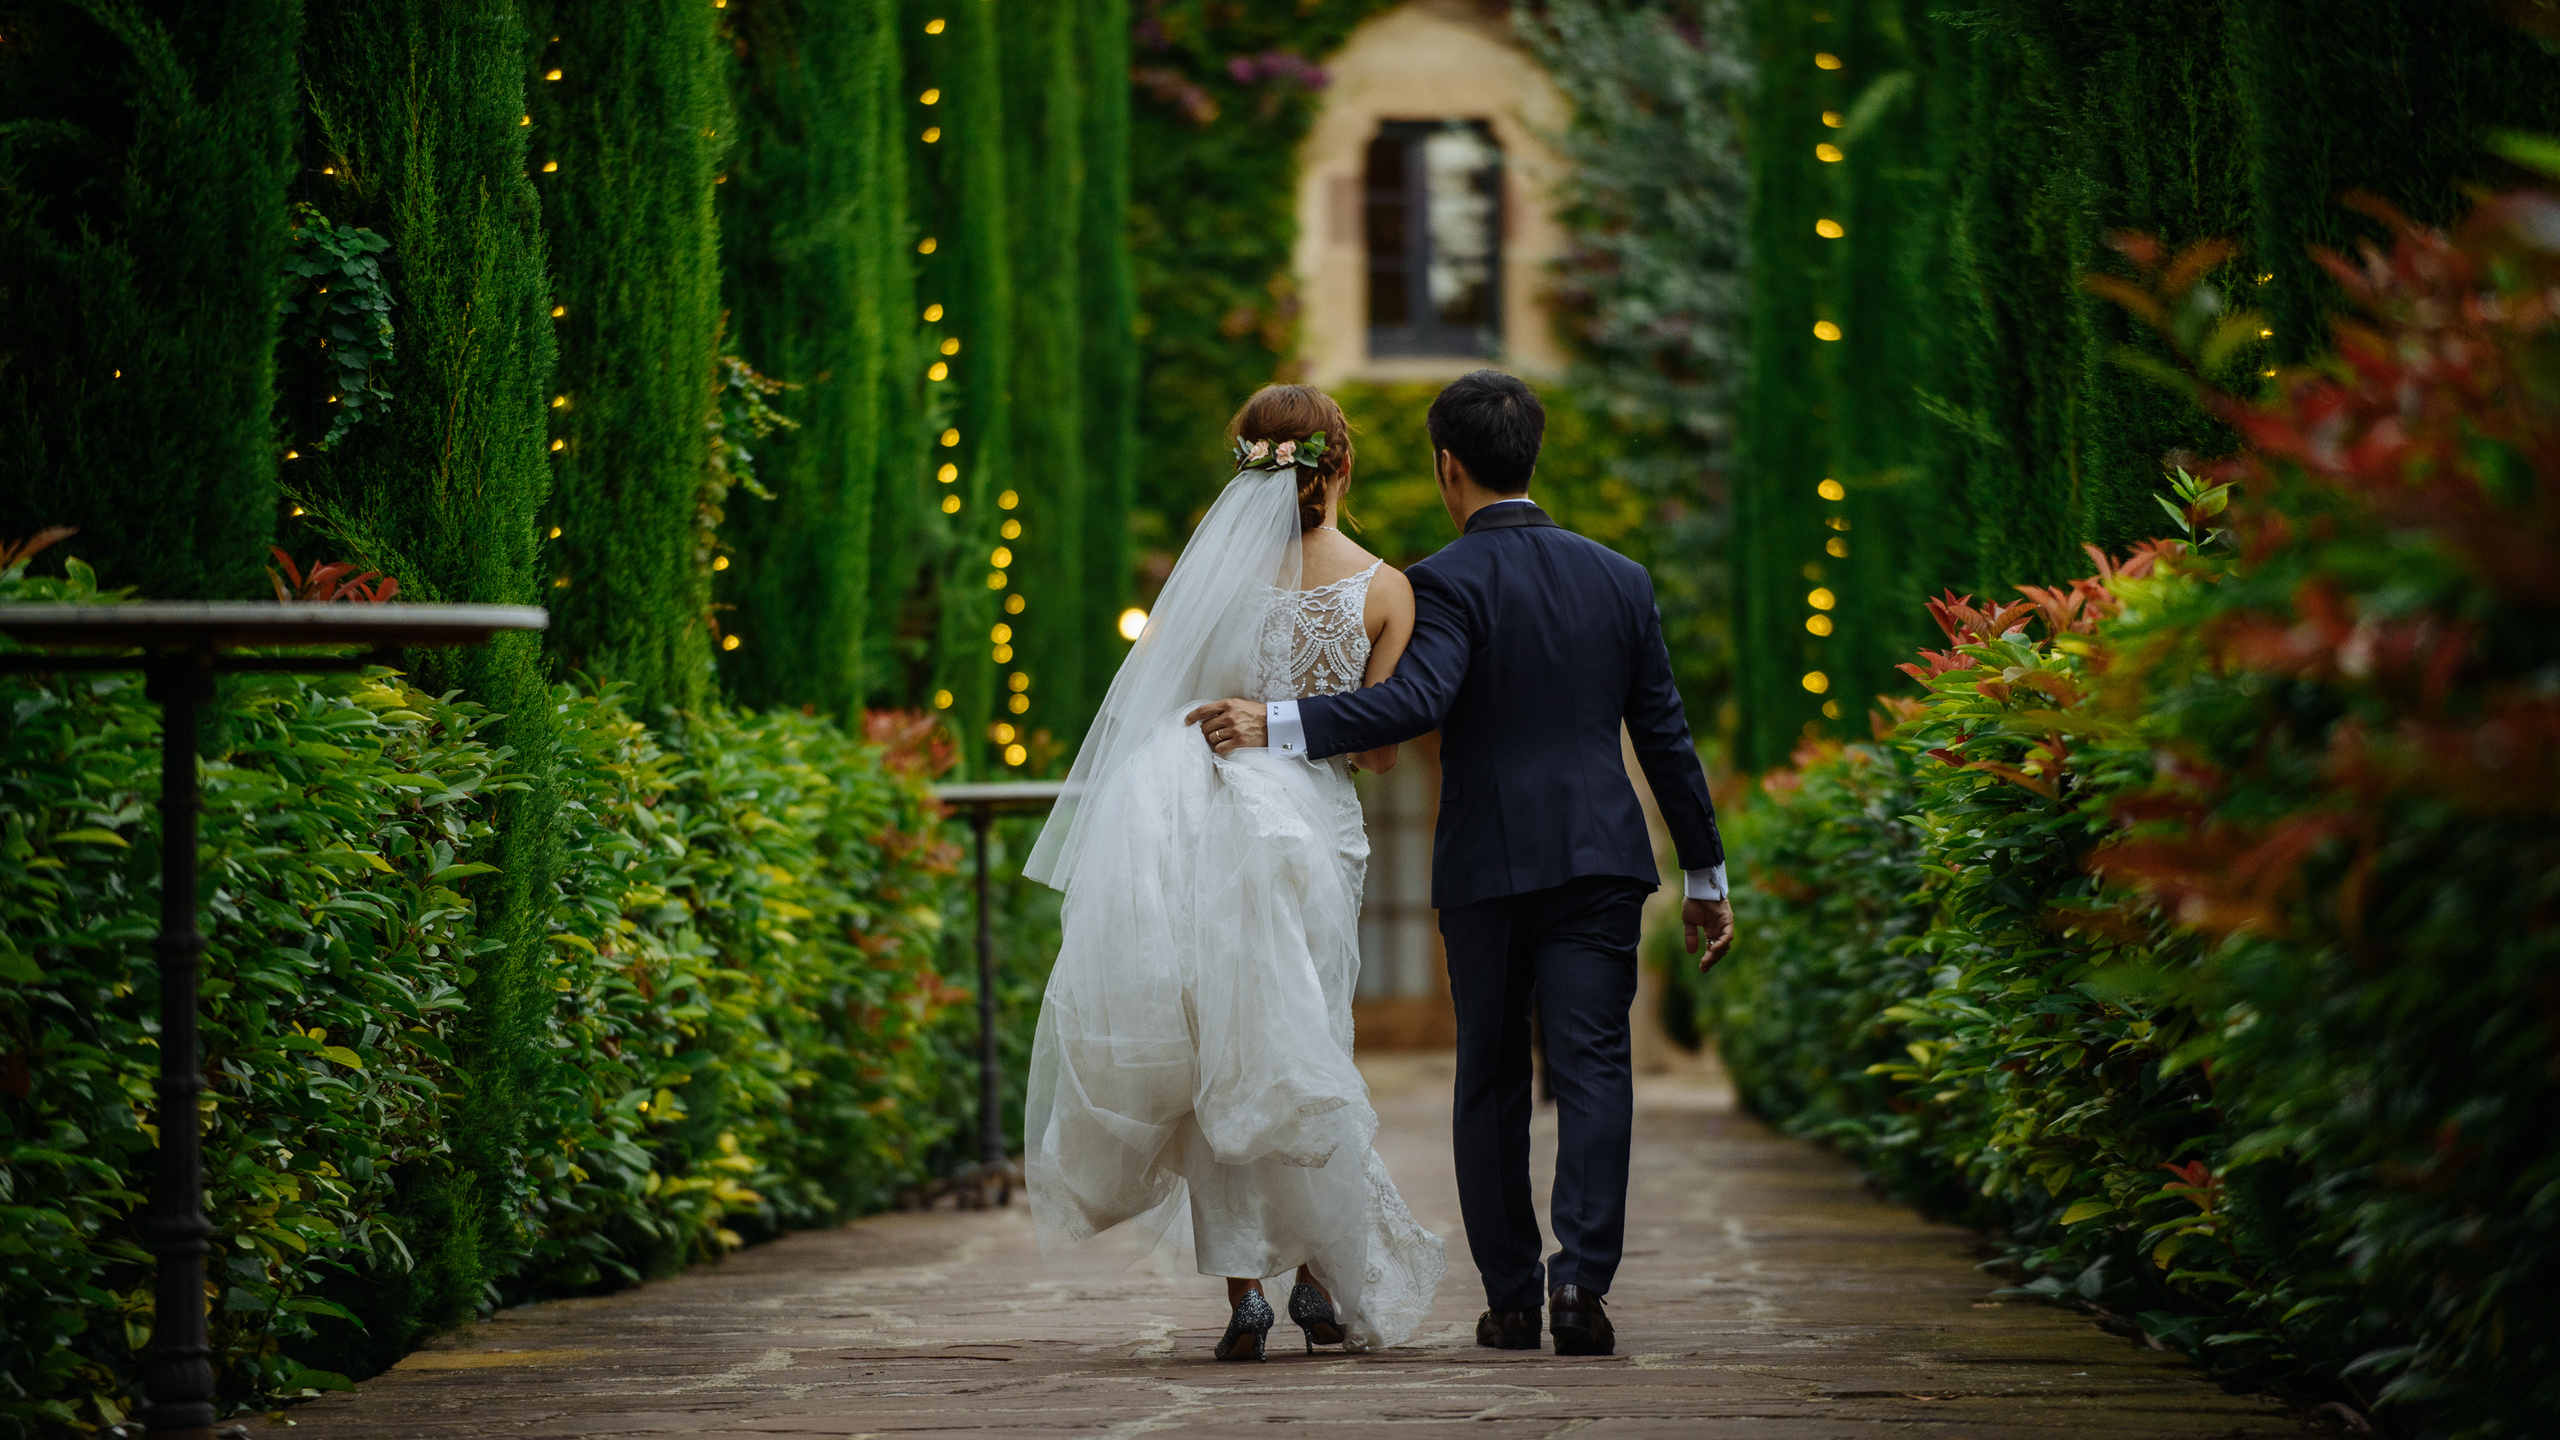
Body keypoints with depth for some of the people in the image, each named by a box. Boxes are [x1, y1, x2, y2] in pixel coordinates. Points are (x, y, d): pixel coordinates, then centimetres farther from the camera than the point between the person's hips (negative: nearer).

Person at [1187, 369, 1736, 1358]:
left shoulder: (1449, 582, -7)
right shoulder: (1620, 580, 9)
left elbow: (1415, 701, -23)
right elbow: (1666, 736, 11)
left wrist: (1277, 723, -23)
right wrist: (1705, 877, 17)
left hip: (1488, 864, -2)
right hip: (1600, 858, 2)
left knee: (1491, 1079, 10)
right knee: (1591, 1066, -3)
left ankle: (1511, 1296, 12)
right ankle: (1582, 1277, -19)